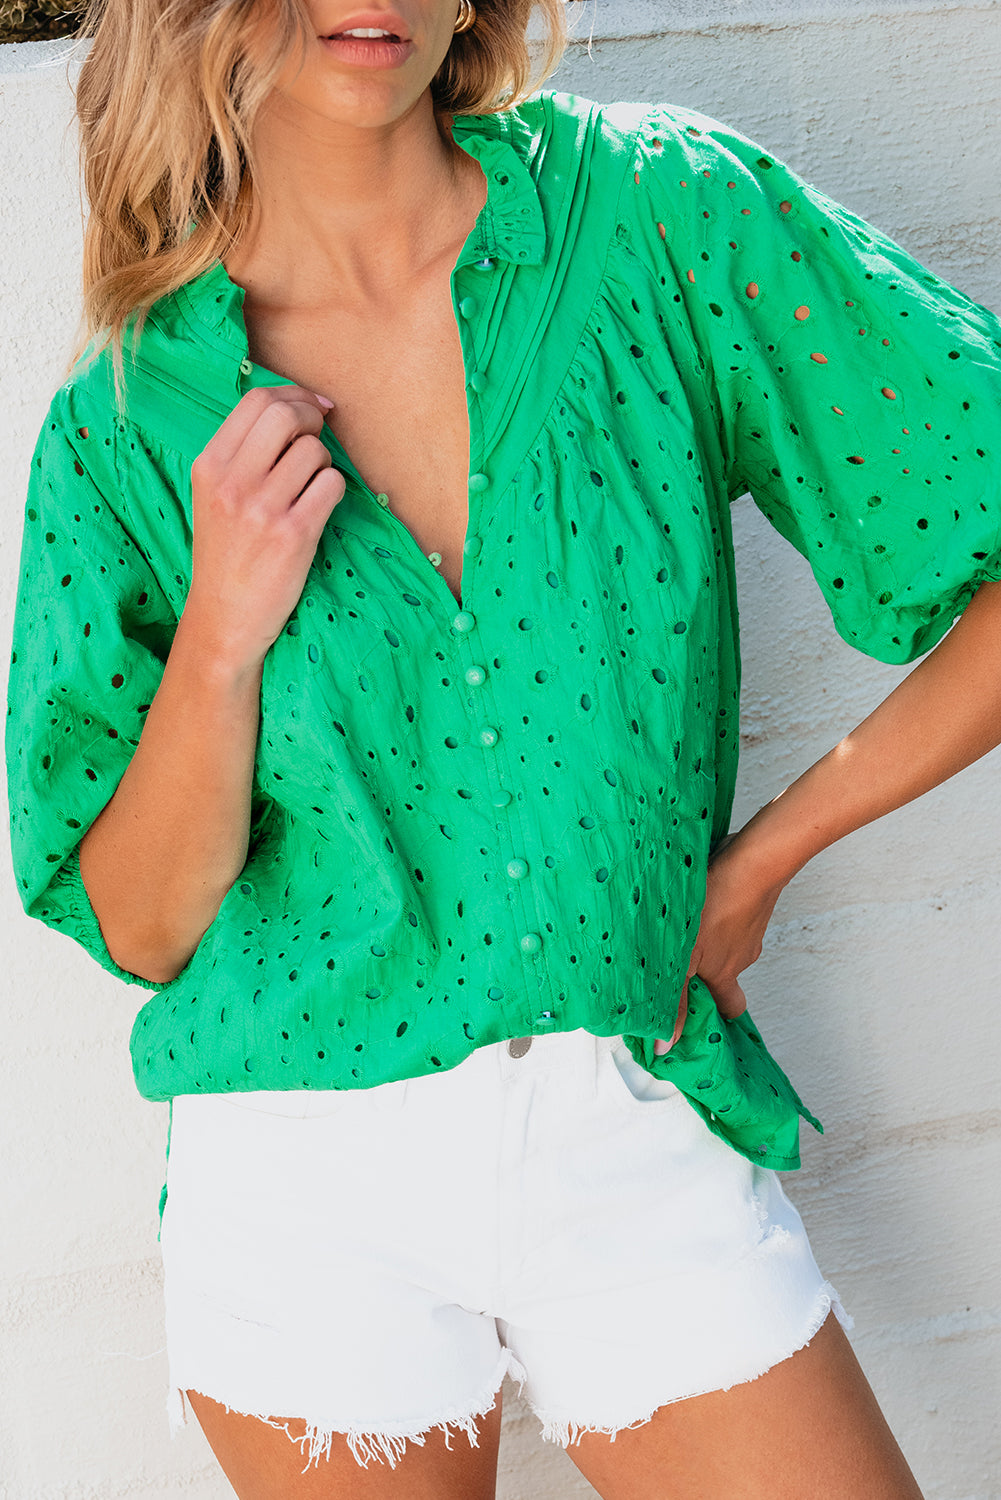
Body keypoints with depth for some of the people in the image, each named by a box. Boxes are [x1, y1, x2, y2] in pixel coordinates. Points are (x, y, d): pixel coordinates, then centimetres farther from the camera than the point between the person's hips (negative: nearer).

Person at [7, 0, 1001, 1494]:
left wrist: (758, 857, -1)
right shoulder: (132, 420, -3)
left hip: (640, 1142, 0)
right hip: (307, 1184, 0)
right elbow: (142, 925, -1)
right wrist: (221, 633, -17)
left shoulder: (663, 218, -7)